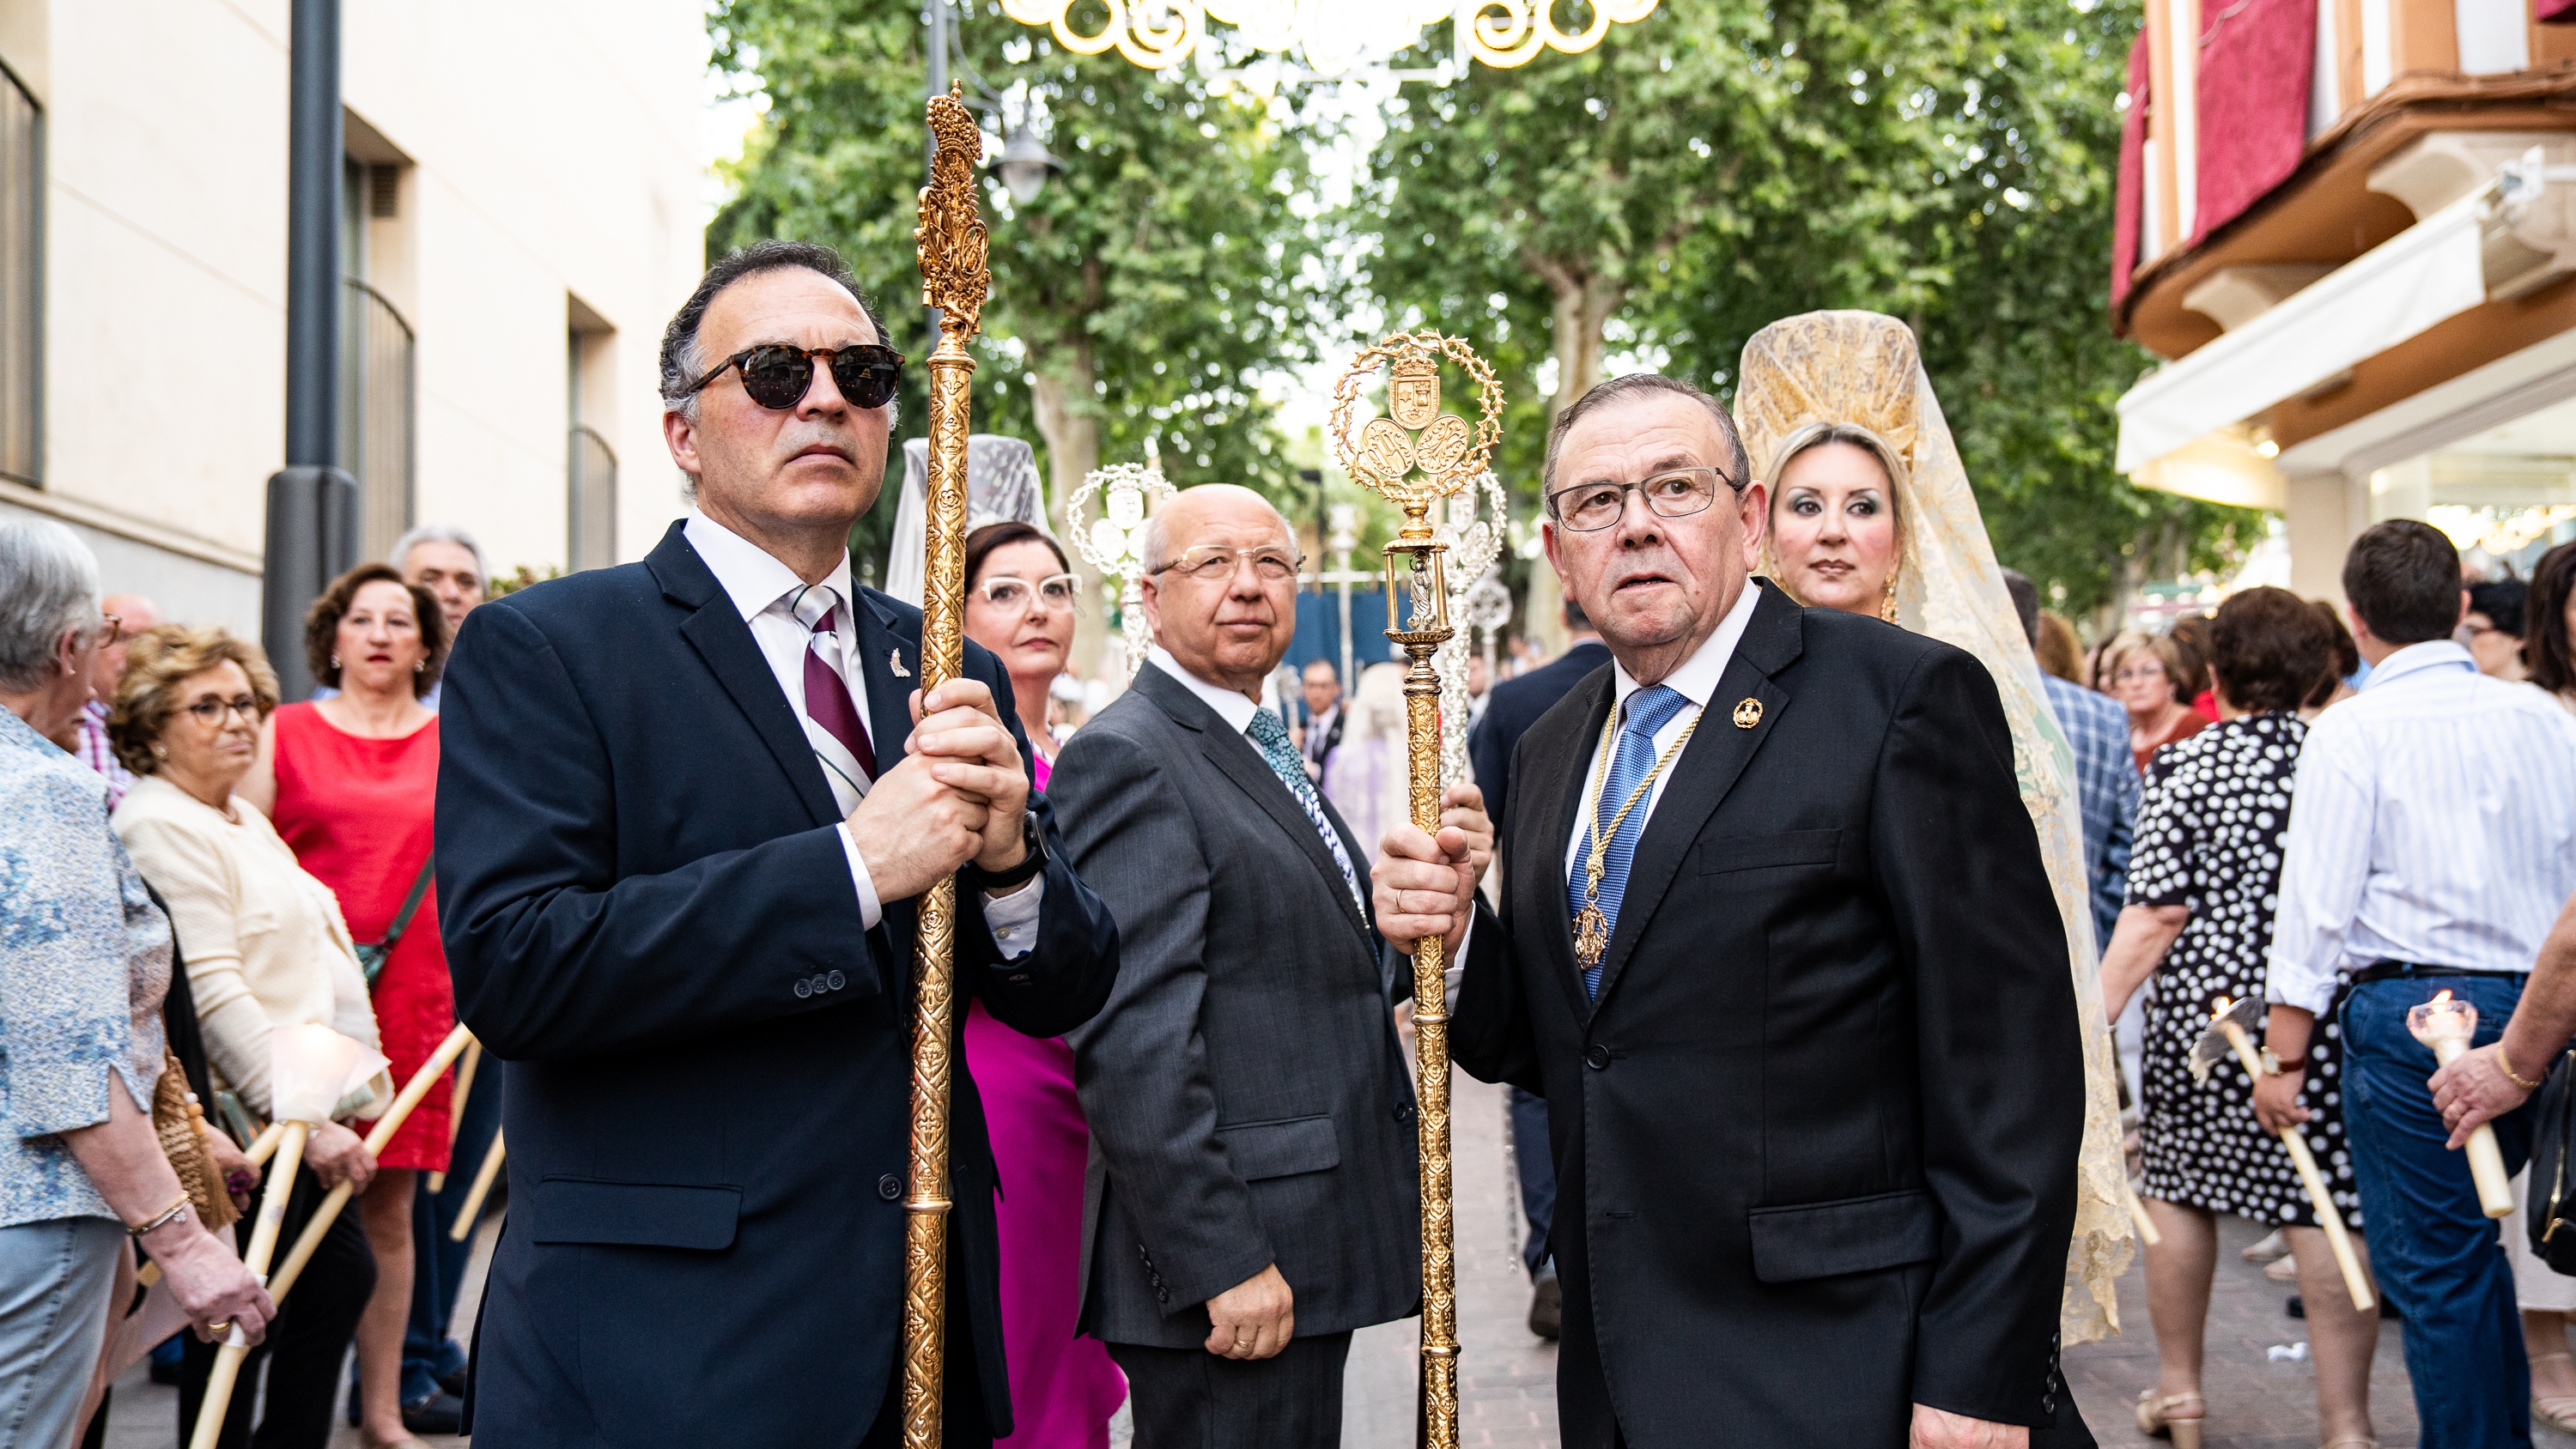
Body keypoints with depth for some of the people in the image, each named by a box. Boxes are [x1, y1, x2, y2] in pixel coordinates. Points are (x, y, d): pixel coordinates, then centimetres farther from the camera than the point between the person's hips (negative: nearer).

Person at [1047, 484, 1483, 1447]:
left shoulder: (1258, 754, 19)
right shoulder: (1126, 759, -13)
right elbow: (1133, 1041, -20)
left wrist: (1421, 922, 6)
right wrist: (1224, 1264, -22)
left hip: (1308, 1255, 10)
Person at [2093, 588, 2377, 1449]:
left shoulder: (2188, 765, -5)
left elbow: (2158, 913, -10)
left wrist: (2094, 1013, -8)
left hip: (2202, 1011, -1)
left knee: (2177, 1188, 15)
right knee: (2329, 1211, 1)